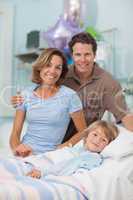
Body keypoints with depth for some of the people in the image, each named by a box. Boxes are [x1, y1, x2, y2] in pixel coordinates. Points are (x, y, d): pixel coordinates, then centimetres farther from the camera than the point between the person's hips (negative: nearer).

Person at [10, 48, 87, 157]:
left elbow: (83, 132, -1)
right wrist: (17, 148, -15)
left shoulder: (69, 96, -7)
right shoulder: (26, 95, 4)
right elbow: (15, 134, 5)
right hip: (24, 154, 3)